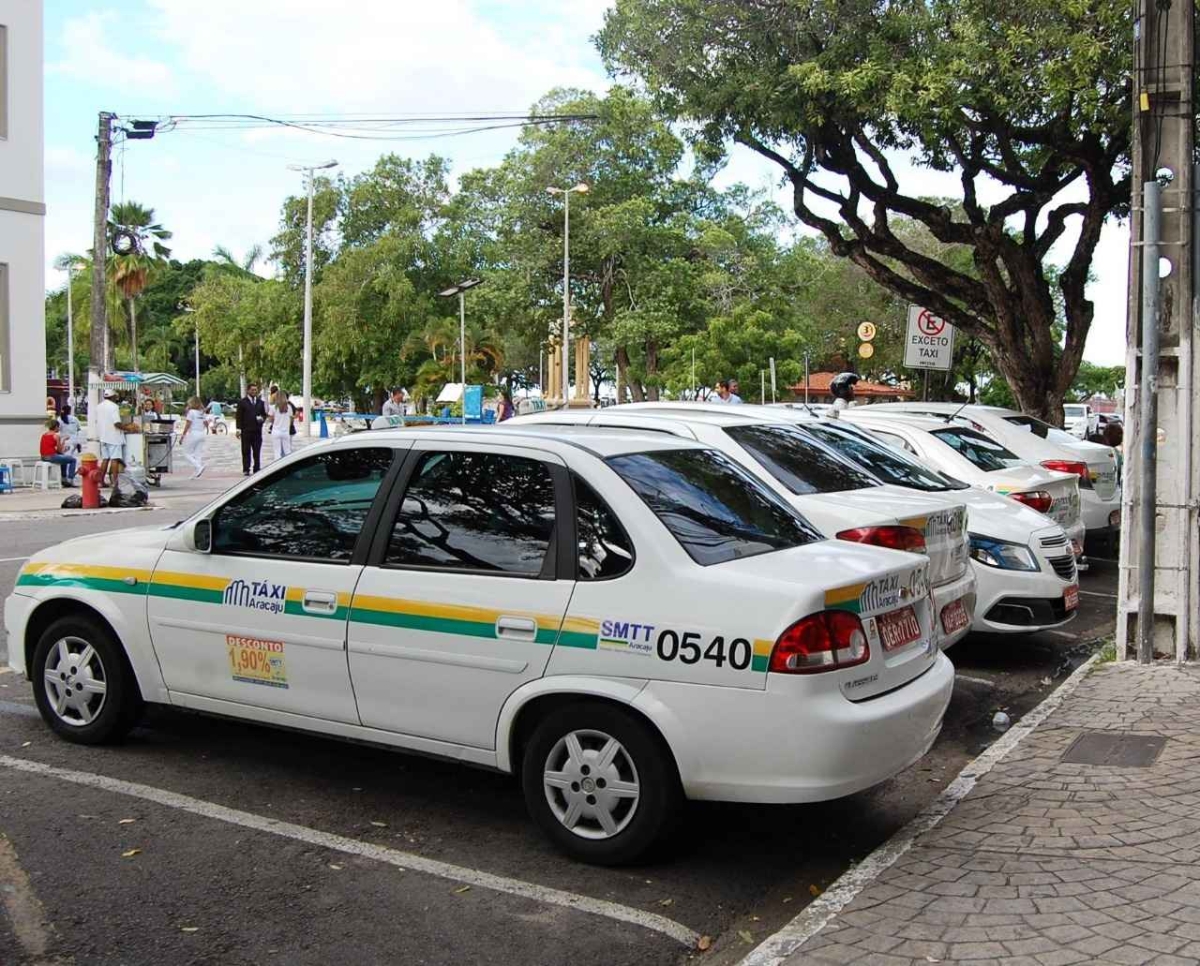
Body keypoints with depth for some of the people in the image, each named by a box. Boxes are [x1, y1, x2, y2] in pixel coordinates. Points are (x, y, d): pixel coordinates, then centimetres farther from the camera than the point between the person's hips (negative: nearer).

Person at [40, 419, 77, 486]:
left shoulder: (43, 435, 13)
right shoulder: (56, 436, -10)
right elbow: (60, 450, -7)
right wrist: (63, 441, 8)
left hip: (44, 457, 9)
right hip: (52, 457, -9)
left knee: (63, 456, 35)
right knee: (73, 460, 5)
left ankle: (64, 479, 36)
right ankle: (70, 480, 1)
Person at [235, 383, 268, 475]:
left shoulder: (260, 402, 14)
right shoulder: (242, 402, 2)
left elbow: (264, 414, 18)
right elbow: (239, 416, -1)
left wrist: (262, 418, -6)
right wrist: (239, 429, -9)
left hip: (257, 430, 3)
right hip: (246, 431, -3)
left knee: (257, 451, 3)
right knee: (246, 451, 1)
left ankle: (257, 469, 9)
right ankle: (246, 470, 5)